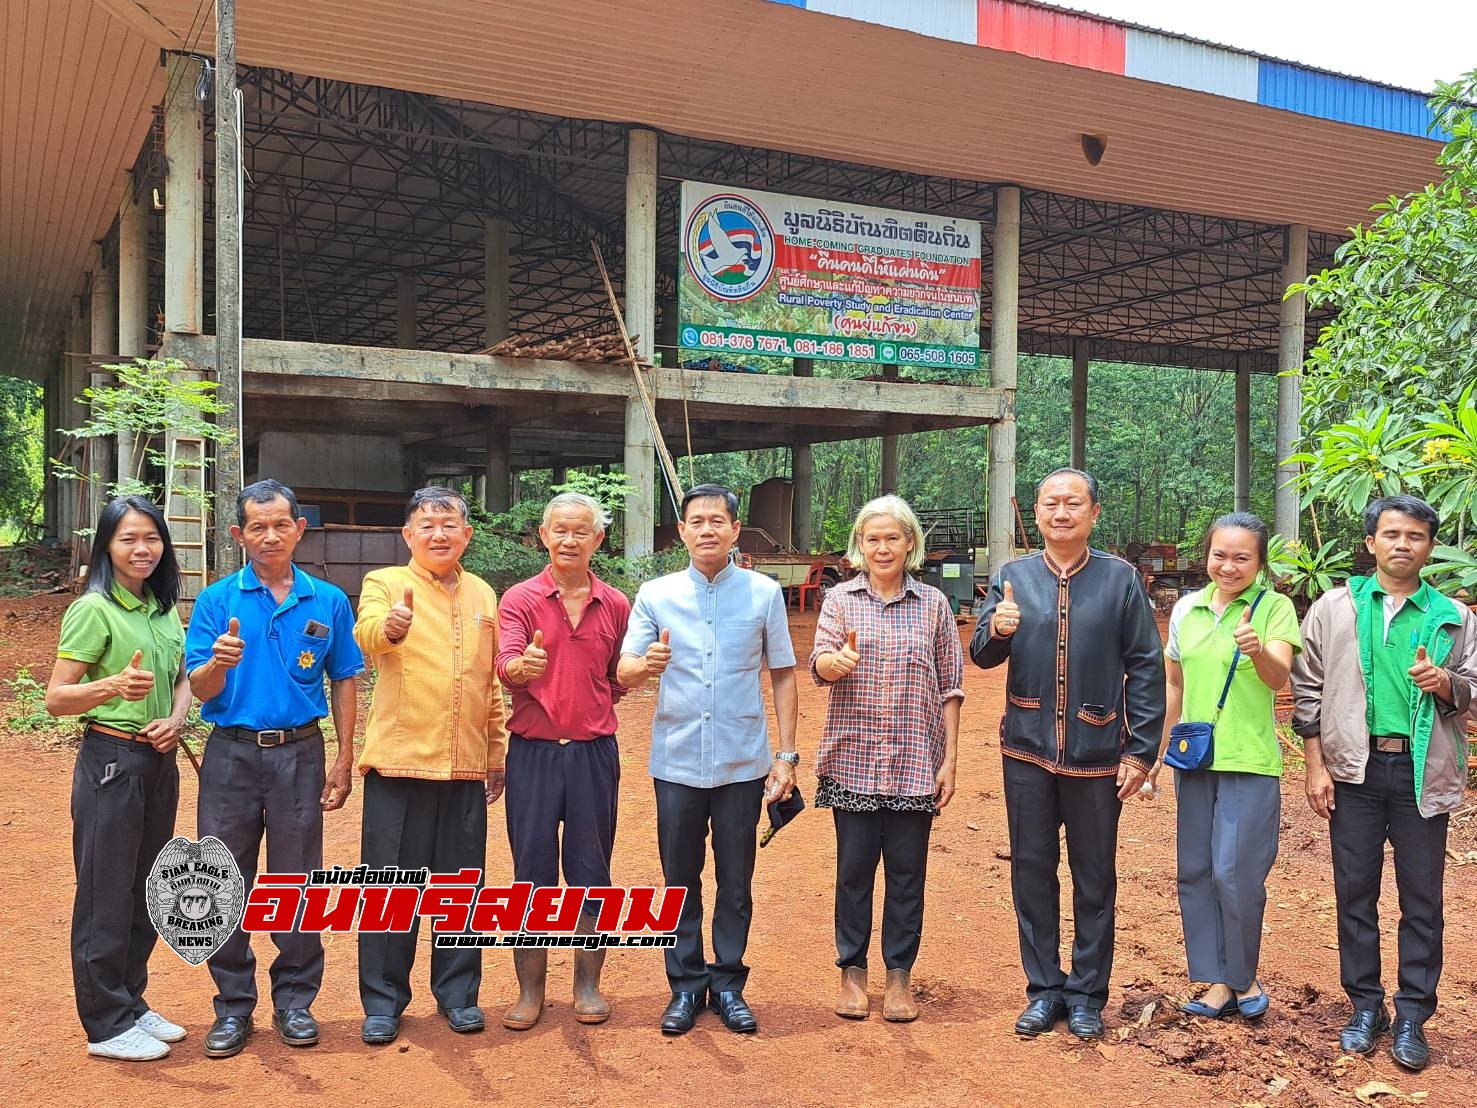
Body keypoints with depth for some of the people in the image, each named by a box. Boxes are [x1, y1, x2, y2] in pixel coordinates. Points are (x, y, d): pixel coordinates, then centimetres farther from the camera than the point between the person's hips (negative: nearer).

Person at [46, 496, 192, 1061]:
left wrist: (176, 718, -3)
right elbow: (56, 698, -14)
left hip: (159, 762, 7)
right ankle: (106, 1025, 14)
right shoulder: (94, 610, -12)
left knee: (145, 891, 15)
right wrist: (114, 686, -31)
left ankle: (132, 1003, 29)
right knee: (107, 894, 2)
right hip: (111, 763, -7)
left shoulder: (165, 608, 8)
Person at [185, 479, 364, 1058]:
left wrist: (343, 762, 3)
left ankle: (295, 1001, 21)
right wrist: (219, 662, -24)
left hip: (300, 753, 0)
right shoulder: (217, 600, 1)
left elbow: (344, 683, 8)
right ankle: (233, 1005, 21)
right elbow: (200, 689, -1)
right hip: (231, 753, 0)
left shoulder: (328, 601, 3)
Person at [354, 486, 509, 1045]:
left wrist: (498, 752, 16)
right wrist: (389, 627, -47)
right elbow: (366, 634, -25)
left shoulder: (483, 595, 12)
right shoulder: (385, 583, -2)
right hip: (399, 762, -3)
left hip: (466, 766, 4)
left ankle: (458, 993, 26)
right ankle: (383, 1000, 19)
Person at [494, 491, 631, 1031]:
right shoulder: (520, 599, -2)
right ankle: (530, 989, 17)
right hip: (533, 751, -2)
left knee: (590, 869, 9)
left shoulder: (616, 605, 6)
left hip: (595, 752, 2)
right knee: (533, 870, 5)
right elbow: (505, 668, -19)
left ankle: (588, 983, 22)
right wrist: (521, 666, -38)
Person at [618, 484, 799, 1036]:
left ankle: (728, 985, 25)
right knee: (680, 881, 9)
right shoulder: (656, 595, 1)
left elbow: (782, 675, 6)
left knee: (736, 883, 9)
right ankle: (685, 985, 24)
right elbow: (623, 673, -2)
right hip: (677, 763, 0)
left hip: (743, 763, 0)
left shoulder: (764, 593, 0)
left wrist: (786, 754, 2)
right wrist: (648, 664, -26)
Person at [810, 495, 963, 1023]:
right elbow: (818, 663, -9)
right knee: (854, 867, 6)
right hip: (854, 759, 0)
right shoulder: (840, 599, 4)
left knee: (907, 870, 7)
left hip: (916, 761, 0)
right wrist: (835, 661, -33)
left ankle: (899, 974, 21)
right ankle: (852, 970, 21)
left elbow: (950, 686, 6)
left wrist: (949, 760, 1)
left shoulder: (933, 603, 5)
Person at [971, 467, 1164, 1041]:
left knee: (1094, 877, 9)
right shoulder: (1013, 577, 3)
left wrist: (1141, 751, -5)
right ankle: (1043, 988, 24)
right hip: (1027, 751, 2)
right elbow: (982, 655, 0)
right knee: (1032, 871, 9)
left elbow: (1146, 667, -1)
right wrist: (996, 631, -23)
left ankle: (1087, 993, 23)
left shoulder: (1120, 579, -2)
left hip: (1096, 753, -2)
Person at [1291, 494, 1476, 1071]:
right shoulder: (1335, 608, 3)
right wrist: (1315, 765, -1)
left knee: (1422, 900, 6)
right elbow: (1308, 690, 4)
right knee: (1355, 893, 8)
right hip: (1355, 769, 0)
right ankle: (1365, 1007, 22)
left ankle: (1412, 1018, 17)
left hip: (1423, 774, 0)